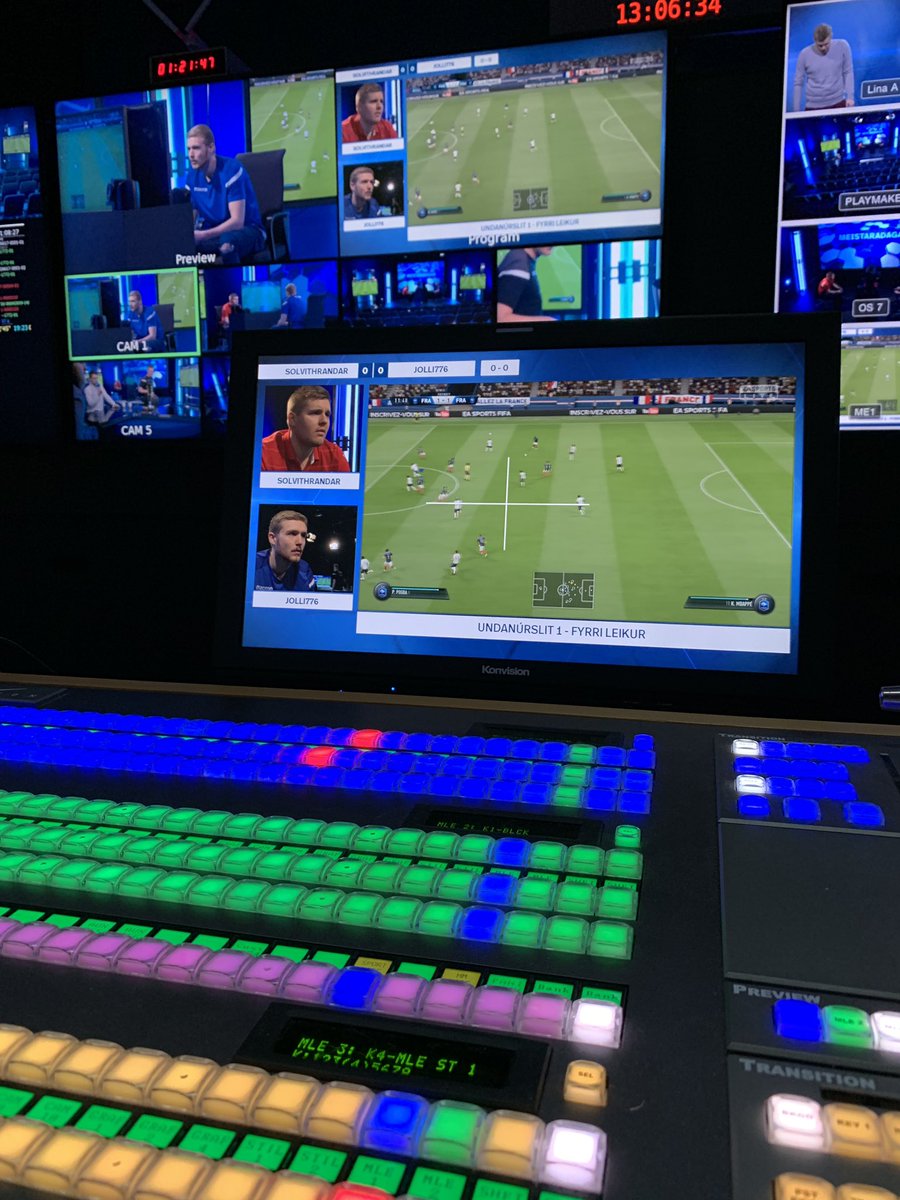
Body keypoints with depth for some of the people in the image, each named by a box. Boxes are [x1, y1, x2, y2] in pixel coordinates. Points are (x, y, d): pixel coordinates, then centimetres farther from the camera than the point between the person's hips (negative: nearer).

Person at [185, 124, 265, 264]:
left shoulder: (231, 169, -16)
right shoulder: (193, 174, 1)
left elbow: (237, 221, -22)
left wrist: (202, 235, -30)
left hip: (246, 230, -4)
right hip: (214, 232, 4)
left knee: (227, 241, -39)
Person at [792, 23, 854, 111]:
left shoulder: (842, 46, -6)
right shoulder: (805, 54, -7)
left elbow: (848, 72, 2)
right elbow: (798, 83, -1)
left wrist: (850, 96, -5)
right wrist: (797, 110, -1)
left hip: (838, 102, 1)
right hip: (813, 106, -1)